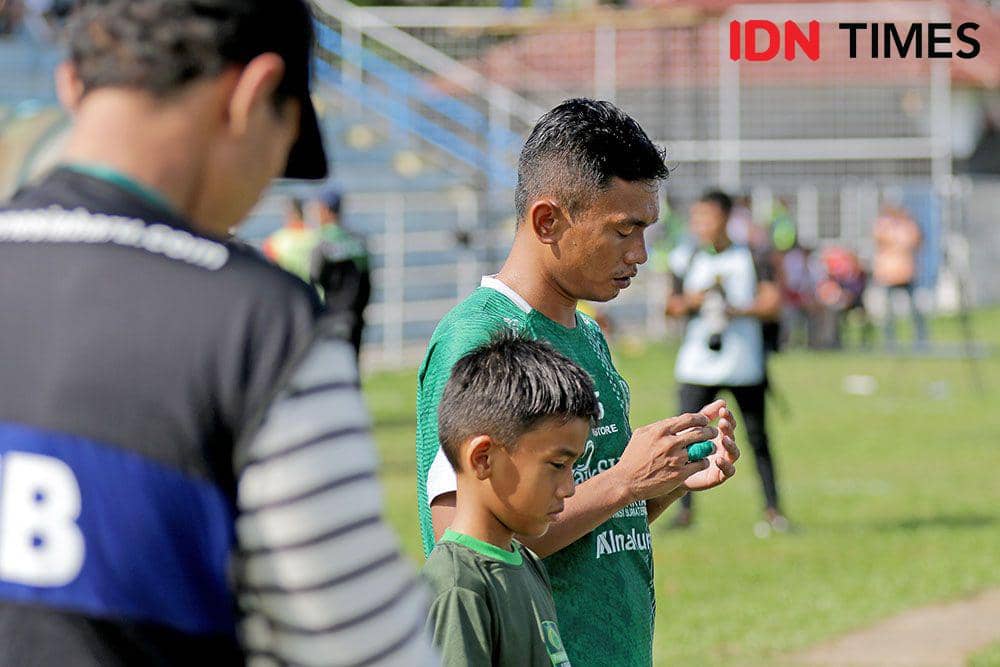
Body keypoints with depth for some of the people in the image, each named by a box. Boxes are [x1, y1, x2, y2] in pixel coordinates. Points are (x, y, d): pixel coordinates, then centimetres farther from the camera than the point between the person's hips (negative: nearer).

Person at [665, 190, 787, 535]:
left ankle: (772, 508, 12)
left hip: (744, 364, -1)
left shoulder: (750, 258, 1)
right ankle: (685, 508, 4)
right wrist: (689, 301, -13)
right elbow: (672, 307, 9)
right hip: (696, 363, 1)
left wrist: (738, 310, -20)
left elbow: (772, 304, -6)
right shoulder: (686, 259, 7)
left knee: (757, 438, 3)